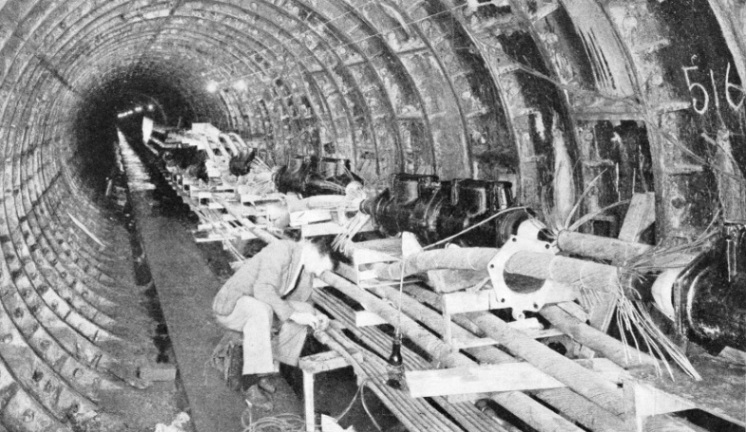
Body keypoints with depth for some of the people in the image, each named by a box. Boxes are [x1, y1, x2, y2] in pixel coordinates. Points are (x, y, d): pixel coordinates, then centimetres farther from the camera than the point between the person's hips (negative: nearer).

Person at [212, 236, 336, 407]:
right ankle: (250, 379, -28)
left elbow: (302, 301, 15)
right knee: (261, 309, -39)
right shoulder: (282, 249, -23)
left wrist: (315, 316, -6)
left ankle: (266, 369, -8)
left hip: (259, 309, 8)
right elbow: (263, 290, -33)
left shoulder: (306, 266, 3)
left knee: (305, 311, -11)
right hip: (230, 306, -8)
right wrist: (293, 314, -33)